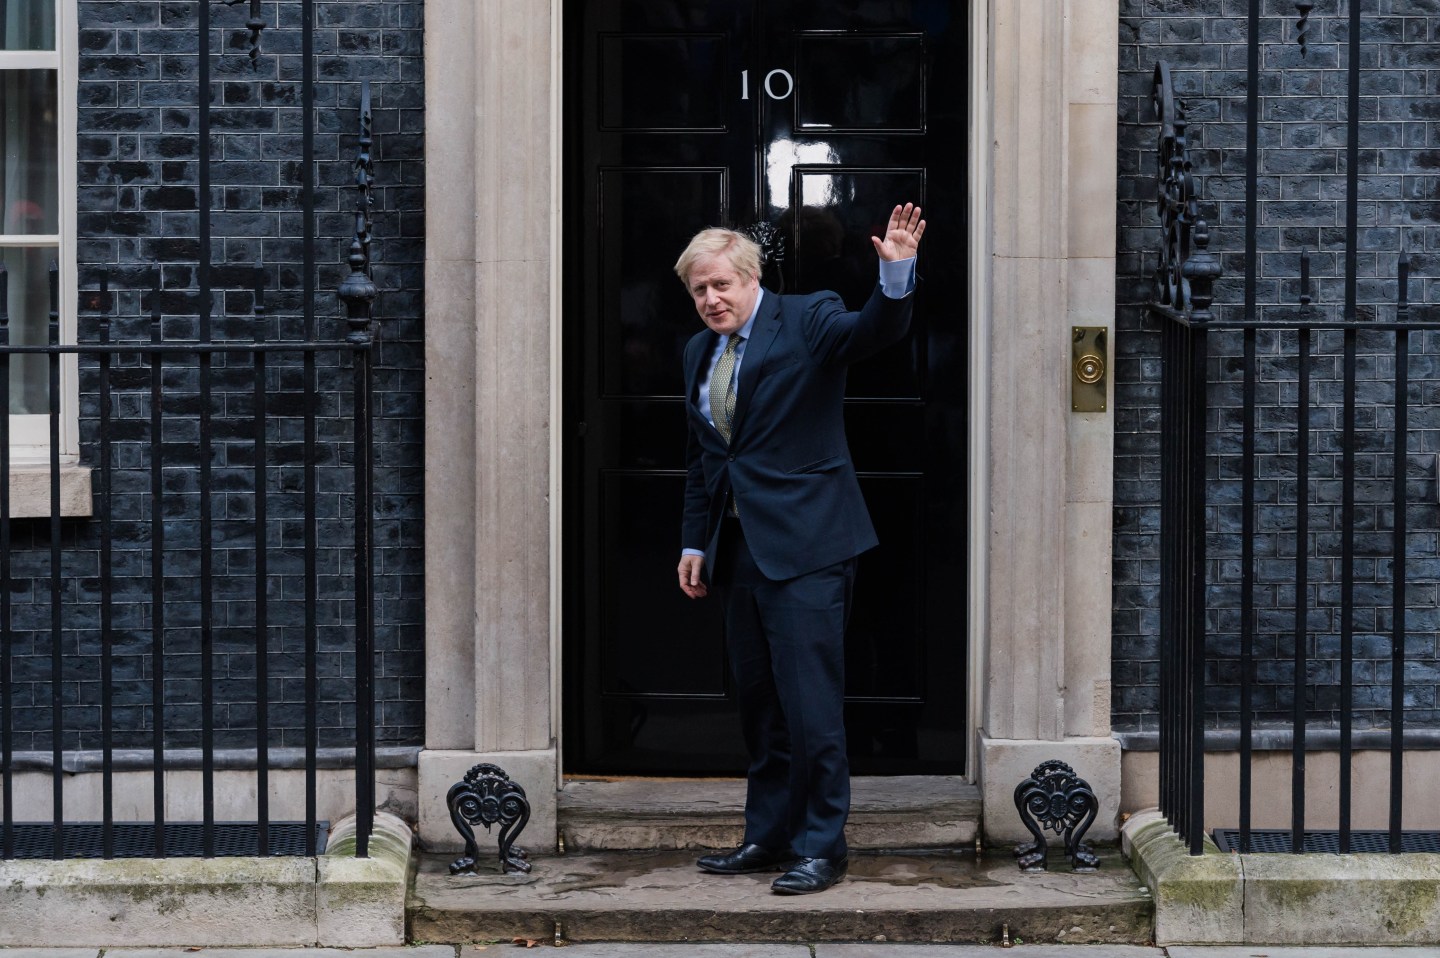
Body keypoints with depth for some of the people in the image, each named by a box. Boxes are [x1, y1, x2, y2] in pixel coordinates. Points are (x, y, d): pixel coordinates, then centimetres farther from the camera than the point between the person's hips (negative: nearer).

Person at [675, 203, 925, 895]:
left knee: (810, 699, -8)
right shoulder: (699, 351, 15)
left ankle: (822, 846, 0)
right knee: (758, 702, 13)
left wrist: (897, 273, -42)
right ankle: (768, 837, 23)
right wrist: (694, 542, 16)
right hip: (739, 547, 7)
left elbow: (876, 331, -23)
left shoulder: (808, 321, -4)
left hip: (805, 543, -7)